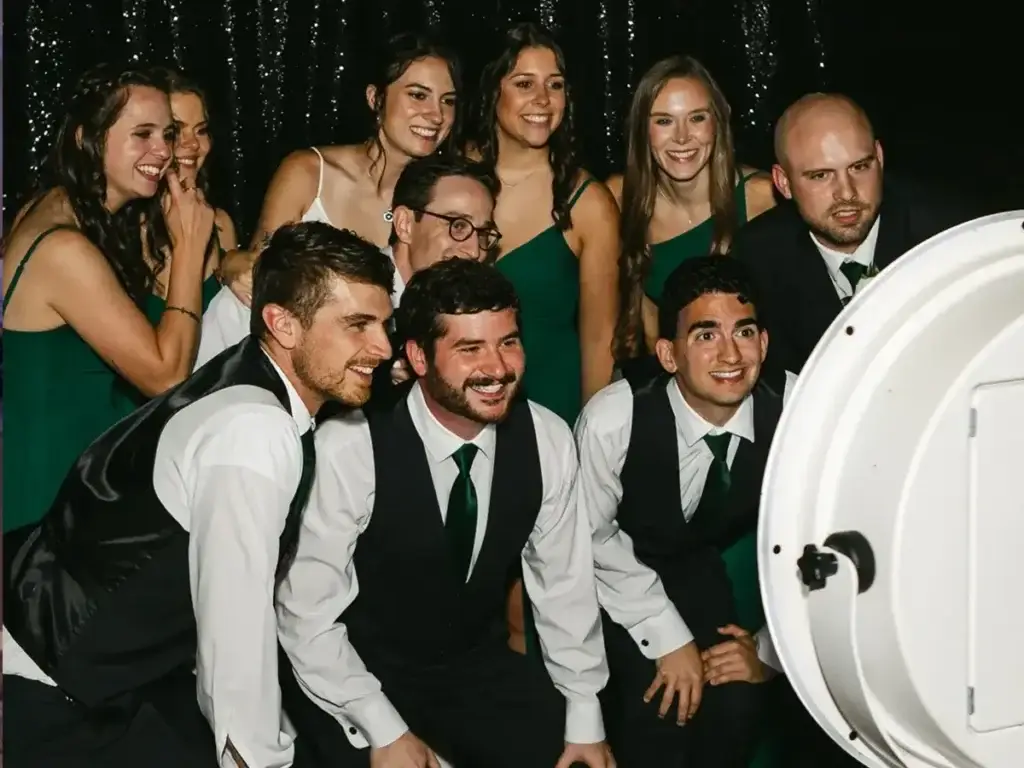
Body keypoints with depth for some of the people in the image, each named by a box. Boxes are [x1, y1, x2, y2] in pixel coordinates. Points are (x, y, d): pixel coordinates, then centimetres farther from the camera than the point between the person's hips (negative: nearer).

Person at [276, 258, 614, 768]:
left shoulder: (547, 440, -10)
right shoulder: (347, 451, -25)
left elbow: (564, 586, 1)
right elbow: (307, 614, -18)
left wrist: (585, 721, 1)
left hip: (479, 666, 4)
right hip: (360, 674, -3)